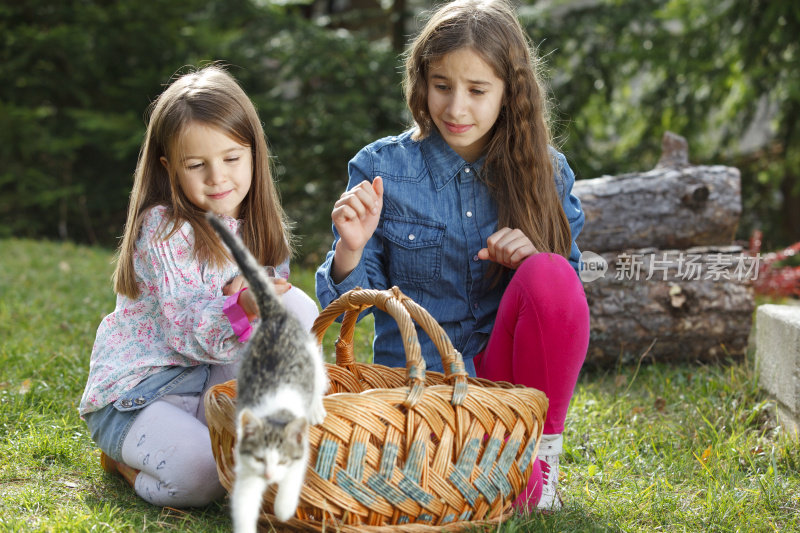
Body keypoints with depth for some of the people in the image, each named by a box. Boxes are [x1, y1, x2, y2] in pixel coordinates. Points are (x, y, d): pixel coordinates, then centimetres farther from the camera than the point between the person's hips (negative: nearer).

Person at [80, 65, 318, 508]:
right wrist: (239, 309, -43)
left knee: (298, 308, -14)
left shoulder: (258, 229, 5)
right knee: (202, 477, -33)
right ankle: (123, 455, 2)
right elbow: (188, 333, -23)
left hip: (207, 381, 6)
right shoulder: (163, 229, -16)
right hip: (131, 393, -6)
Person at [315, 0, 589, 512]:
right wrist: (351, 250, -22)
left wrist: (536, 263, -14)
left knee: (549, 275, -28)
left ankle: (541, 448, -7)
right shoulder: (380, 169, -1)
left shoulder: (545, 173, 3)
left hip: (506, 375, 2)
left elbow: (567, 291, 8)